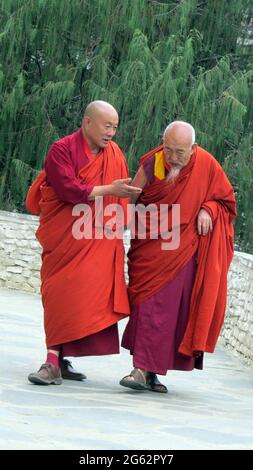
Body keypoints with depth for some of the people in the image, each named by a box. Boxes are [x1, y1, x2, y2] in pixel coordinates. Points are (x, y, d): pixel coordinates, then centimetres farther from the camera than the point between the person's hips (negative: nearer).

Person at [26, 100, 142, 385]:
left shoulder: (114, 154, 9)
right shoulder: (62, 150, -7)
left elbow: (121, 195, 15)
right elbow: (69, 190, -18)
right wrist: (109, 189, -20)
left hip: (99, 241, 4)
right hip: (65, 238, -4)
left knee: (86, 297, -3)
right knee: (62, 296, -8)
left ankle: (58, 360, 0)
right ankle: (54, 362, -10)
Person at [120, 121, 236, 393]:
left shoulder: (206, 165, -6)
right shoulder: (152, 164, -8)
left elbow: (225, 199, 8)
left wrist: (207, 209, -11)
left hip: (184, 251, 1)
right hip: (151, 251, 0)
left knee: (173, 311, -4)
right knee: (151, 307, -6)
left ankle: (149, 370, -1)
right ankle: (143, 369, -4)